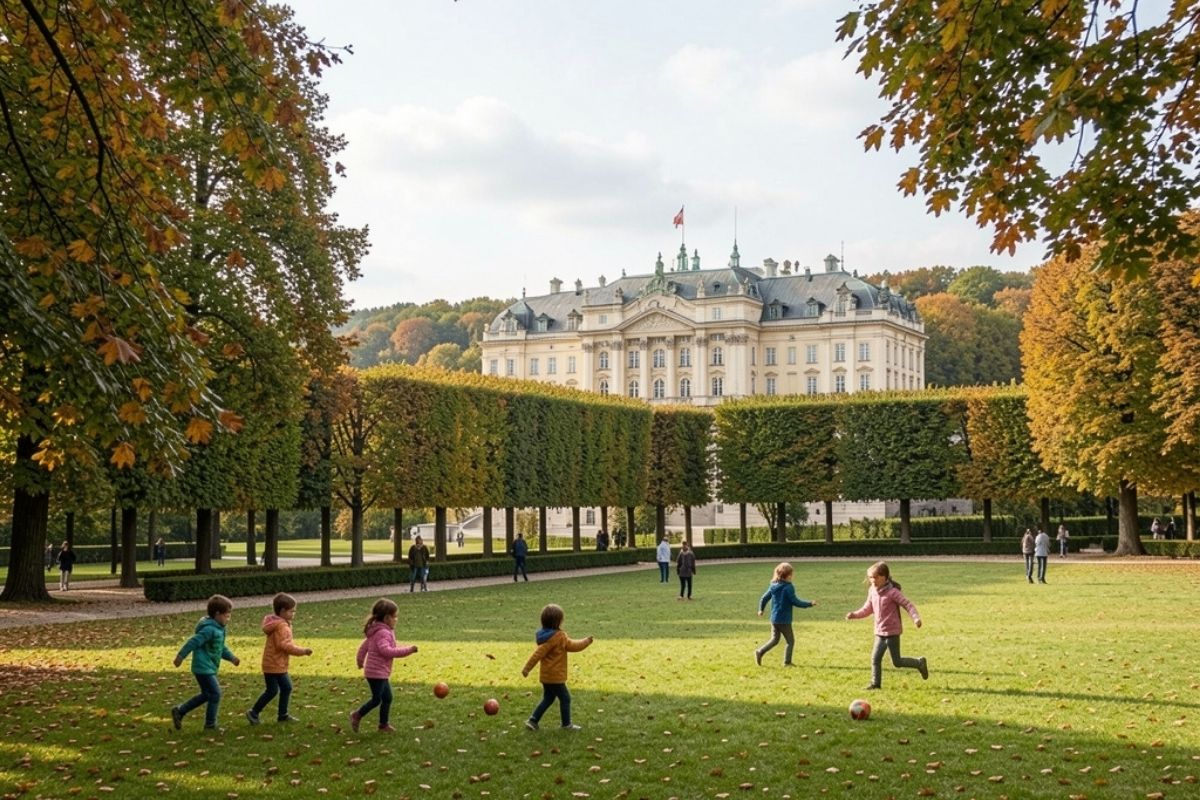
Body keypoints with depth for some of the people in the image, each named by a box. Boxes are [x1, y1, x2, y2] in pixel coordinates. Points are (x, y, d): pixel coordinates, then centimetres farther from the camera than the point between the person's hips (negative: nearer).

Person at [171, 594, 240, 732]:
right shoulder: (210, 629, -22)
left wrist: (231, 657, 13)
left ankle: (179, 711, 27)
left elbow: (220, 647, 22)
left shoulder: (219, 629, 11)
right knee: (215, 694, -6)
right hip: (203, 668, -11)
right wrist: (180, 656, -22)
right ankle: (210, 724, 7)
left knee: (207, 695, 19)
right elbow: (193, 642, -23)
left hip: (209, 668, 11)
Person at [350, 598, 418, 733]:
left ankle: (383, 724, 21)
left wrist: (360, 659, 39)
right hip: (376, 672, -10)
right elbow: (386, 651, -32)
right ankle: (357, 715, 14)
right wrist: (407, 650, -30)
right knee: (376, 699, -2)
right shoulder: (383, 633, -20)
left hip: (382, 673, 10)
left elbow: (364, 645, 24)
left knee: (387, 698, 13)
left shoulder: (376, 631, 13)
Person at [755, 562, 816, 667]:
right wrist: (809, 604, -6)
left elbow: (764, 598, 11)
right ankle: (787, 662, 6)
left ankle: (760, 652, 2)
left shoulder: (773, 586, 4)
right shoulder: (788, 587, -17)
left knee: (774, 639, 18)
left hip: (774, 619, 7)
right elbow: (796, 602, -16)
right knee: (790, 641, 7)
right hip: (784, 620, -7)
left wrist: (761, 609, 27)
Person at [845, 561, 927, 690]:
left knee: (897, 662, -1)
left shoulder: (892, 592, -16)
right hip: (880, 632, 7)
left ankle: (919, 663, 20)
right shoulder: (872, 592, 5)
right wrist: (855, 614, 2)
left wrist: (916, 618, -30)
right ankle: (875, 683, 12)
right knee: (875, 657, 2)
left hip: (892, 632, -7)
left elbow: (907, 605, -16)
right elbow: (867, 609, 16)